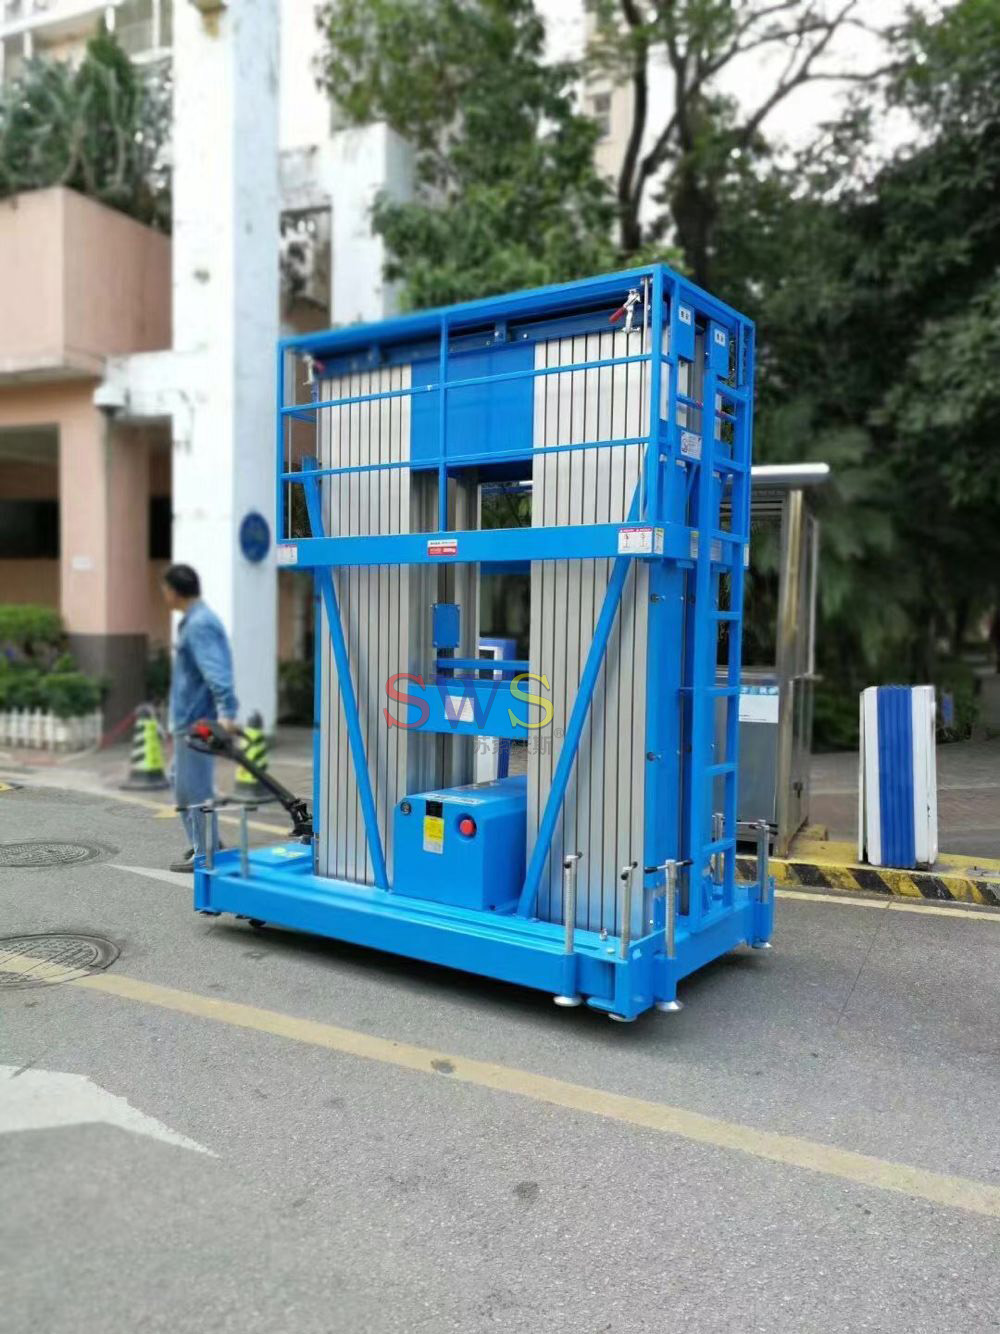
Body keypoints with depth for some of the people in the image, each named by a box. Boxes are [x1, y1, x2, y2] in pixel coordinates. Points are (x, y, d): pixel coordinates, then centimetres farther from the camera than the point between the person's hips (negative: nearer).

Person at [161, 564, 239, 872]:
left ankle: (204, 853, 6)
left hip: (196, 720, -11)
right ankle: (200, 845, 28)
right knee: (183, 781, 19)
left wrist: (226, 712, -37)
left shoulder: (199, 624, -18)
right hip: (188, 719, 11)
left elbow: (216, 671, -29)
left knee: (194, 787, -3)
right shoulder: (194, 620, 15)